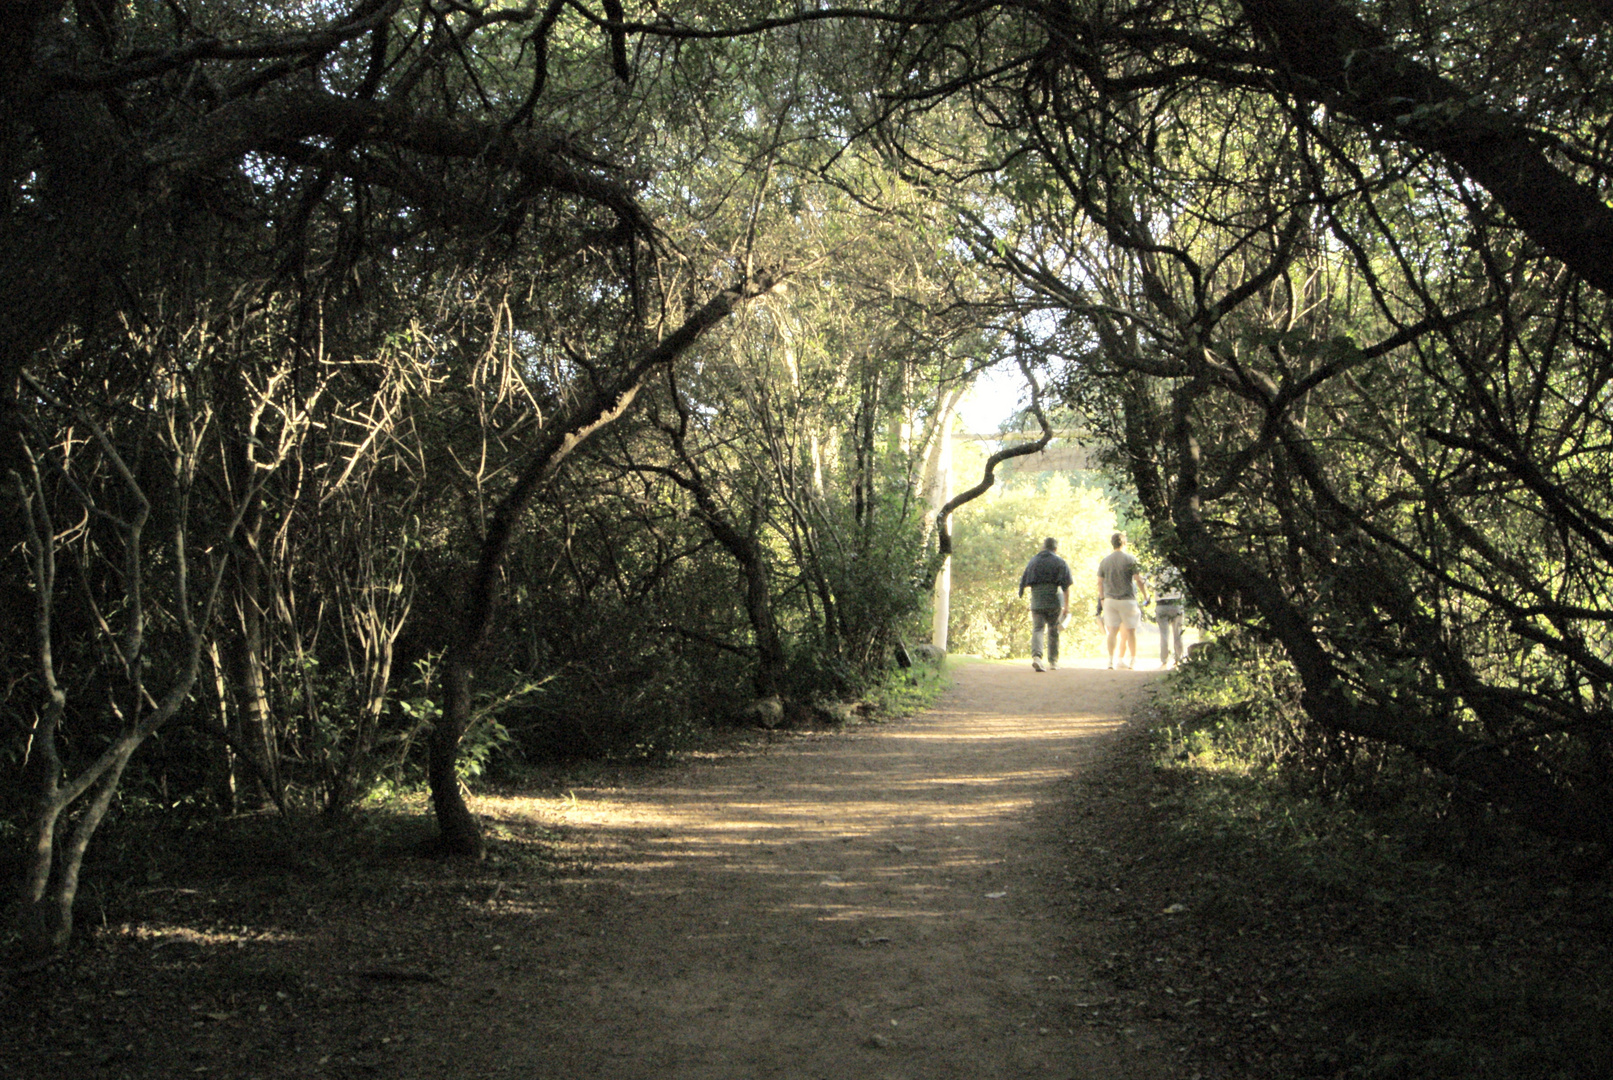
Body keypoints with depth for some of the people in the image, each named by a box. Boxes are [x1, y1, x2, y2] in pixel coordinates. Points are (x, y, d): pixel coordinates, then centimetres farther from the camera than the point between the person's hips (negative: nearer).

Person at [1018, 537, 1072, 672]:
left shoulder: (1033, 561, 12)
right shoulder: (1060, 563, 2)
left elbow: (1024, 583, 12)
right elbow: (1066, 586, -5)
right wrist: (1066, 606, -5)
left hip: (1036, 601, 2)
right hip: (1054, 601, -2)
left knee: (1037, 629, -3)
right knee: (1053, 631, 11)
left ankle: (1036, 656, -27)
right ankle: (1053, 661, 18)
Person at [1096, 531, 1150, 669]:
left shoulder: (1105, 560, 6)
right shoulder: (1130, 559, -6)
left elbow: (1099, 582, 11)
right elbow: (1139, 580, -7)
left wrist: (1102, 599, 22)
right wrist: (1146, 596, 4)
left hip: (1110, 600, 3)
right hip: (1127, 599, -3)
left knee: (1112, 631, 5)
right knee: (1130, 630, 7)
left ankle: (1111, 659, 0)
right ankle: (1133, 659, 13)